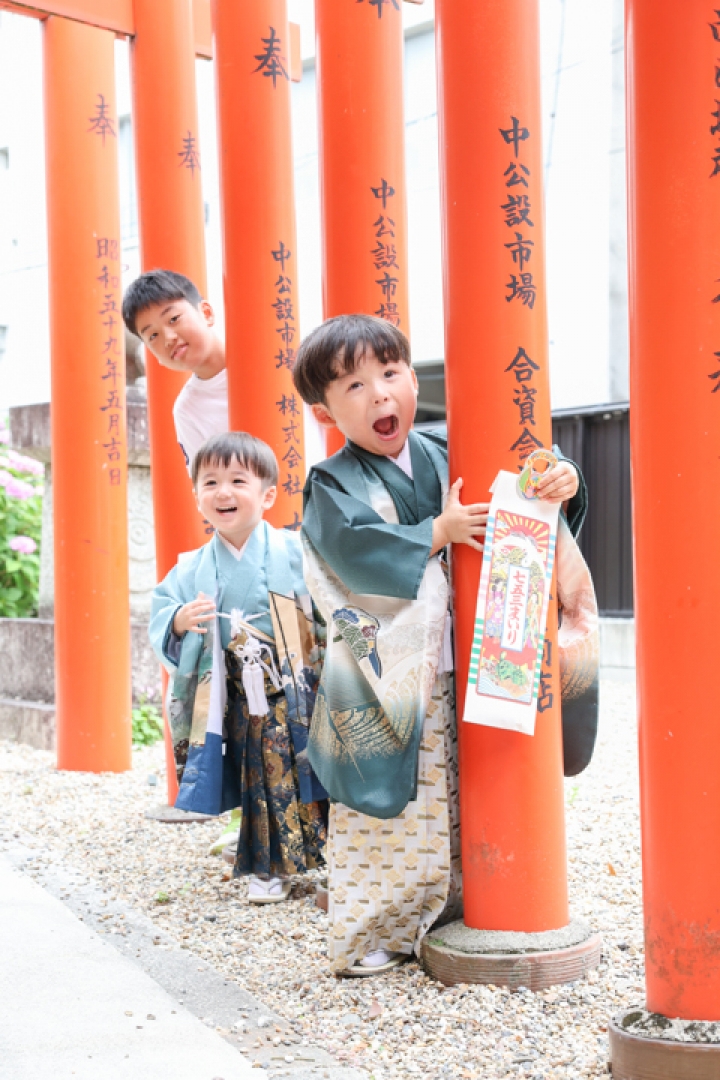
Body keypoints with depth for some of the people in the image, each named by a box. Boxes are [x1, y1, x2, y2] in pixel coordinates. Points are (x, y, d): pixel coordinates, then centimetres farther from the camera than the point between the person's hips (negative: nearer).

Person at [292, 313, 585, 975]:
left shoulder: (442, 456, 8)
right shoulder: (334, 485, -5)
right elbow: (356, 548, -22)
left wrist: (560, 479, -10)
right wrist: (439, 531, -18)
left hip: (447, 670, 5)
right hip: (382, 679, -5)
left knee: (447, 800, 13)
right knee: (381, 808, -1)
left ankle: (440, 917, 25)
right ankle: (368, 934, 11)